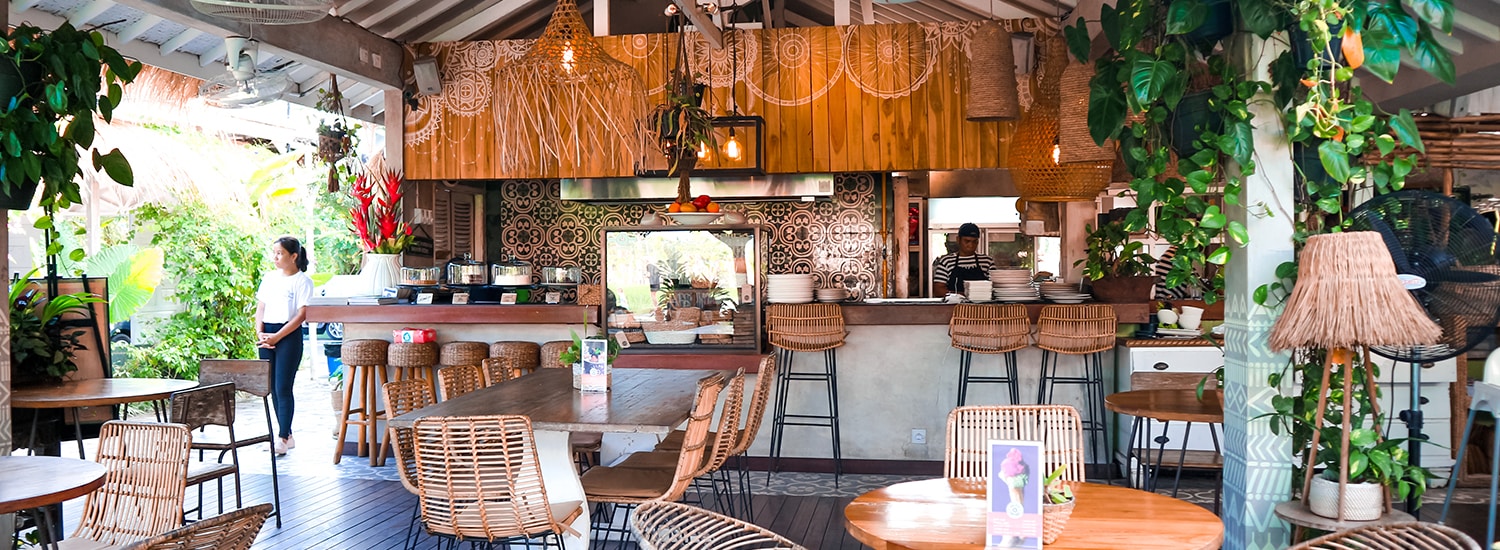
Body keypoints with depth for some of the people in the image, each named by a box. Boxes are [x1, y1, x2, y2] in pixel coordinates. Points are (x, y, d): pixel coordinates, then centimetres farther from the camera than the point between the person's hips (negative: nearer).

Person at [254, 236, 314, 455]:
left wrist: (276, 337, -14)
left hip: (289, 335, -6)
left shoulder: (302, 281, -4)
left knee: (283, 388, -9)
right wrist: (260, 332, -3)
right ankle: (287, 435, 16)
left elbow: (301, 314, -11)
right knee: (273, 388, 8)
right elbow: (261, 307, 14)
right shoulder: (269, 277, 14)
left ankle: (283, 438, -5)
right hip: (267, 335, 6)